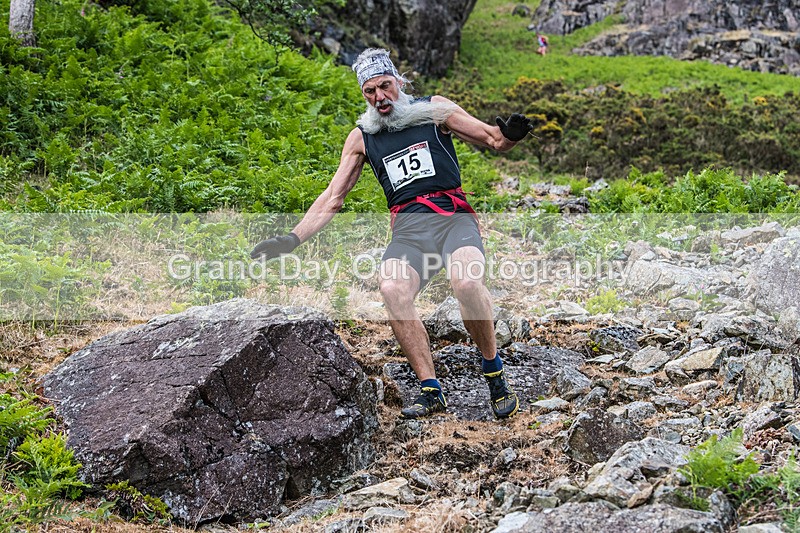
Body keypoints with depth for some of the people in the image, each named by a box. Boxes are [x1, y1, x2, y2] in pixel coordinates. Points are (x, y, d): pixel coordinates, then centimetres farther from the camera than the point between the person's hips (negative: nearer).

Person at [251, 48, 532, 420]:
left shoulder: (433, 109, 10)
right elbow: (332, 197, 16)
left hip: (453, 217, -2)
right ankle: (431, 392, -24)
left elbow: (493, 140, 9)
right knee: (392, 289, -31)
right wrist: (293, 238, 6)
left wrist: (509, 134, -16)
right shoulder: (361, 137, 16)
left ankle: (494, 372, -12)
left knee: (467, 283, -34)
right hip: (407, 229, 2)